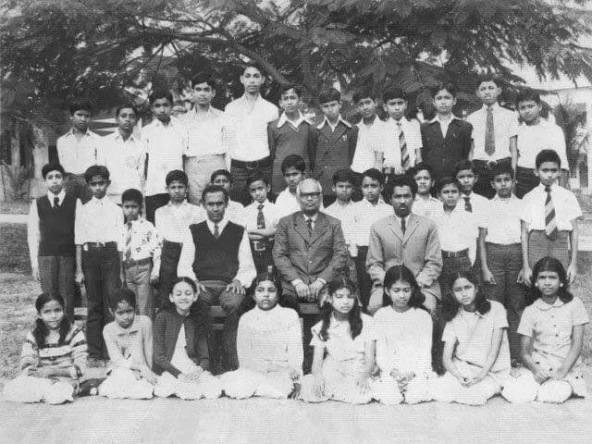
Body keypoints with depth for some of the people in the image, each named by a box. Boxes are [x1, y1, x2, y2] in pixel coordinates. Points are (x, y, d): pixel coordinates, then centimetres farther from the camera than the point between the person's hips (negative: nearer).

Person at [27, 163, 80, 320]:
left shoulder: (75, 202, 4)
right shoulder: (37, 204, 8)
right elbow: (33, 235, 9)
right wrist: (34, 264, 4)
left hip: (68, 256, -1)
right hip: (46, 256, 1)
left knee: (67, 298, 0)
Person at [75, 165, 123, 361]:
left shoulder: (116, 210, 6)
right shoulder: (84, 210, 8)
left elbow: (120, 242, 5)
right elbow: (79, 242, 6)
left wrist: (121, 271, 2)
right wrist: (79, 270, 0)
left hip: (110, 254, -1)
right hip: (90, 255, 1)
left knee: (111, 302, -4)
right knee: (93, 304, 5)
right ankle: (94, 350, 13)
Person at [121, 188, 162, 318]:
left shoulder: (147, 226, -3)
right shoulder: (123, 229, 11)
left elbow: (157, 248, -6)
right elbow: (121, 252, 13)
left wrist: (155, 272, -11)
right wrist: (121, 273, 9)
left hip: (143, 267, -5)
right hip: (127, 270, 5)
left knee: (144, 308, -4)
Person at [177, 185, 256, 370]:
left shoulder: (239, 232, 18)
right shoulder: (194, 231, 19)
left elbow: (248, 267, 13)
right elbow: (184, 266, 13)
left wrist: (238, 281, -8)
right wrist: (192, 281, -7)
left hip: (229, 286, -1)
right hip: (202, 285, 1)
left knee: (234, 303, -37)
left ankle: (231, 365, -30)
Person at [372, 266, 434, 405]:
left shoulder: (423, 316, 7)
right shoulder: (380, 316, 7)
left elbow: (425, 351, 3)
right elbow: (380, 352, 3)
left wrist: (413, 373, -14)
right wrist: (393, 372, -14)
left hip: (417, 370, 0)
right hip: (390, 371, 0)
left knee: (415, 396, -28)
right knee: (390, 398, -28)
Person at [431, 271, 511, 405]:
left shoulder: (495, 308, -2)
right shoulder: (454, 318, 7)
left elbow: (495, 348, -7)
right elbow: (446, 357, 0)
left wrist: (482, 374, -20)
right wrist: (458, 376, -20)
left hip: (492, 370, -2)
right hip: (461, 369, 3)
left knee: (473, 397, -31)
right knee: (439, 393, -24)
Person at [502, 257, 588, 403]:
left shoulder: (574, 304, 3)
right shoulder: (530, 311, 4)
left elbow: (577, 344, -2)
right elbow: (525, 352, 2)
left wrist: (562, 372, -15)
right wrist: (536, 371, -19)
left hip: (568, 368, -1)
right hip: (538, 367, 1)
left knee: (553, 396, -32)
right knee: (514, 395, -26)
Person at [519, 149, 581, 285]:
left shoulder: (568, 197, 6)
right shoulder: (529, 198, 4)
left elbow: (574, 231, 6)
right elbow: (524, 233, 1)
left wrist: (574, 263, 0)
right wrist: (525, 266, -4)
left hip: (560, 244, 1)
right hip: (537, 244, -1)